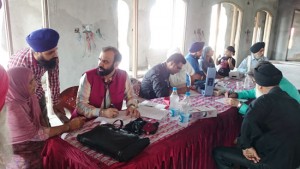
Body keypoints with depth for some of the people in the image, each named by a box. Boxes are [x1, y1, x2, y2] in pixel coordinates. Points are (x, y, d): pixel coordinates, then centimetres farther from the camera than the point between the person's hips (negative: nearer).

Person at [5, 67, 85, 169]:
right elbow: (36, 134, -22)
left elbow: (40, 121, 2)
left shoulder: (29, 97, -4)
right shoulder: (12, 109, -28)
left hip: (36, 144, 6)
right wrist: (68, 127, -17)